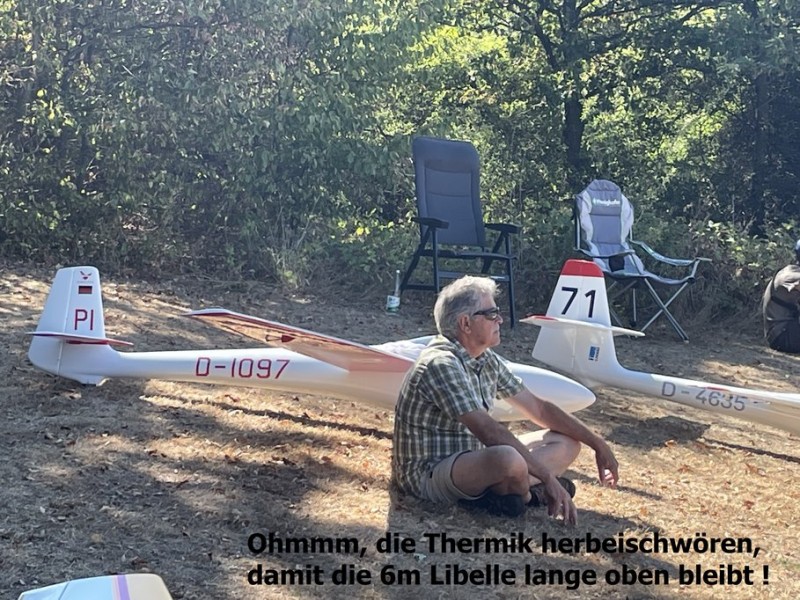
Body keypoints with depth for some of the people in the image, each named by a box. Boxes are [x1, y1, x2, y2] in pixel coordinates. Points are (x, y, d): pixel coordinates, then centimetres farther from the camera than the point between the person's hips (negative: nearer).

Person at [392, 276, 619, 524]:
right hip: (428, 474, -10)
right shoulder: (441, 364, -22)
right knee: (509, 459, -39)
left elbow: (539, 408, 12)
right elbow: (488, 431, -30)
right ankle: (526, 494, -7)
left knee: (567, 443, 8)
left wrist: (597, 443, 8)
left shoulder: (487, 360, 6)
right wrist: (548, 478, -30)